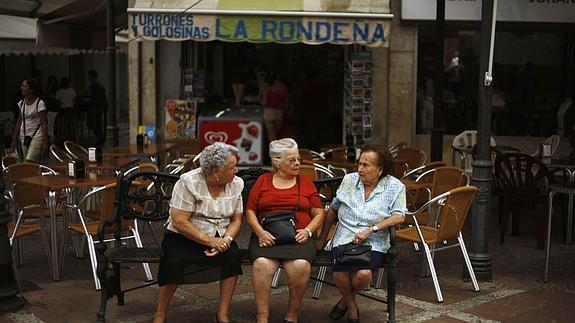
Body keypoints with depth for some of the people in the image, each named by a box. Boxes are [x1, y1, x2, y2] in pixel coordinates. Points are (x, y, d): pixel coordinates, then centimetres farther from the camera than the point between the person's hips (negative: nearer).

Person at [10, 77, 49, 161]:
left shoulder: (39, 103, -12)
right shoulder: (21, 103, 7)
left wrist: (45, 142, -15)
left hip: (37, 138, -7)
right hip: (24, 137, 7)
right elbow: (19, 122, 14)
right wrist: (14, 139, 13)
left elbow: (44, 124, -12)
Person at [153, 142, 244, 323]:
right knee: (175, 260, -32)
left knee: (233, 254, -26)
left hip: (219, 238, 4)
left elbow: (236, 220, 5)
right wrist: (209, 241, -24)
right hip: (183, 237, -4)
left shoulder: (236, 184, 0)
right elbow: (179, 222, -19)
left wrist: (227, 239, -17)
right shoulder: (189, 182, -15)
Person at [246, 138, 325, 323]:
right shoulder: (263, 181, 15)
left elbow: (319, 214, 15)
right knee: (262, 264, -32)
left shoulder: (306, 182, 16)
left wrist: (307, 231, -4)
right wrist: (260, 232, -7)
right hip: (267, 237, 0)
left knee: (301, 265, -32)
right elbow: (250, 212, 10)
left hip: (298, 238, 0)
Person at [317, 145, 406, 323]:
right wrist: (322, 237, 21)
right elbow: (333, 209, 19)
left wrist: (370, 230, -18)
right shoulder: (349, 180, 9)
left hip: (374, 242, -2)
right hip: (345, 238, 2)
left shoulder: (394, 187, 1)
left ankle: (347, 299, 4)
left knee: (363, 274, -32)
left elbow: (399, 216, -9)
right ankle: (352, 308, 4)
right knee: (339, 274, -28)